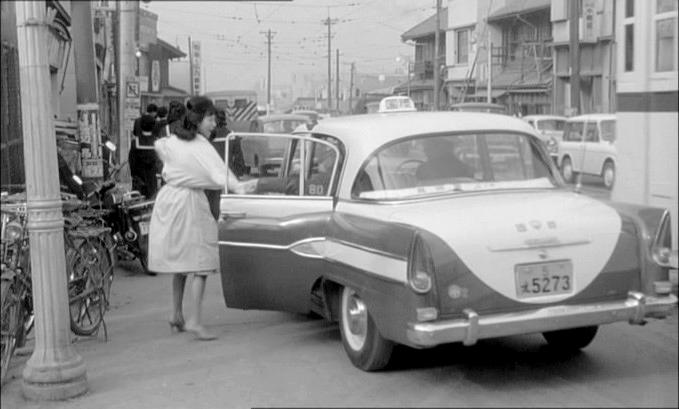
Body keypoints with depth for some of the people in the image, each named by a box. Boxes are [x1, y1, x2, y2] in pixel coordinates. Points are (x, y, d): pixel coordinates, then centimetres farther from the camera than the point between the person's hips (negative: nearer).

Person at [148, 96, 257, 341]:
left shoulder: (171, 142, 6)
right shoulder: (201, 148, -15)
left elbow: (159, 146, 29)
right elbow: (219, 172, -30)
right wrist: (238, 187, -43)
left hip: (167, 200, 7)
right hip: (189, 204, -7)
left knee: (179, 261, 19)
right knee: (201, 262, -2)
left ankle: (176, 315, 27)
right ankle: (195, 321, -7)